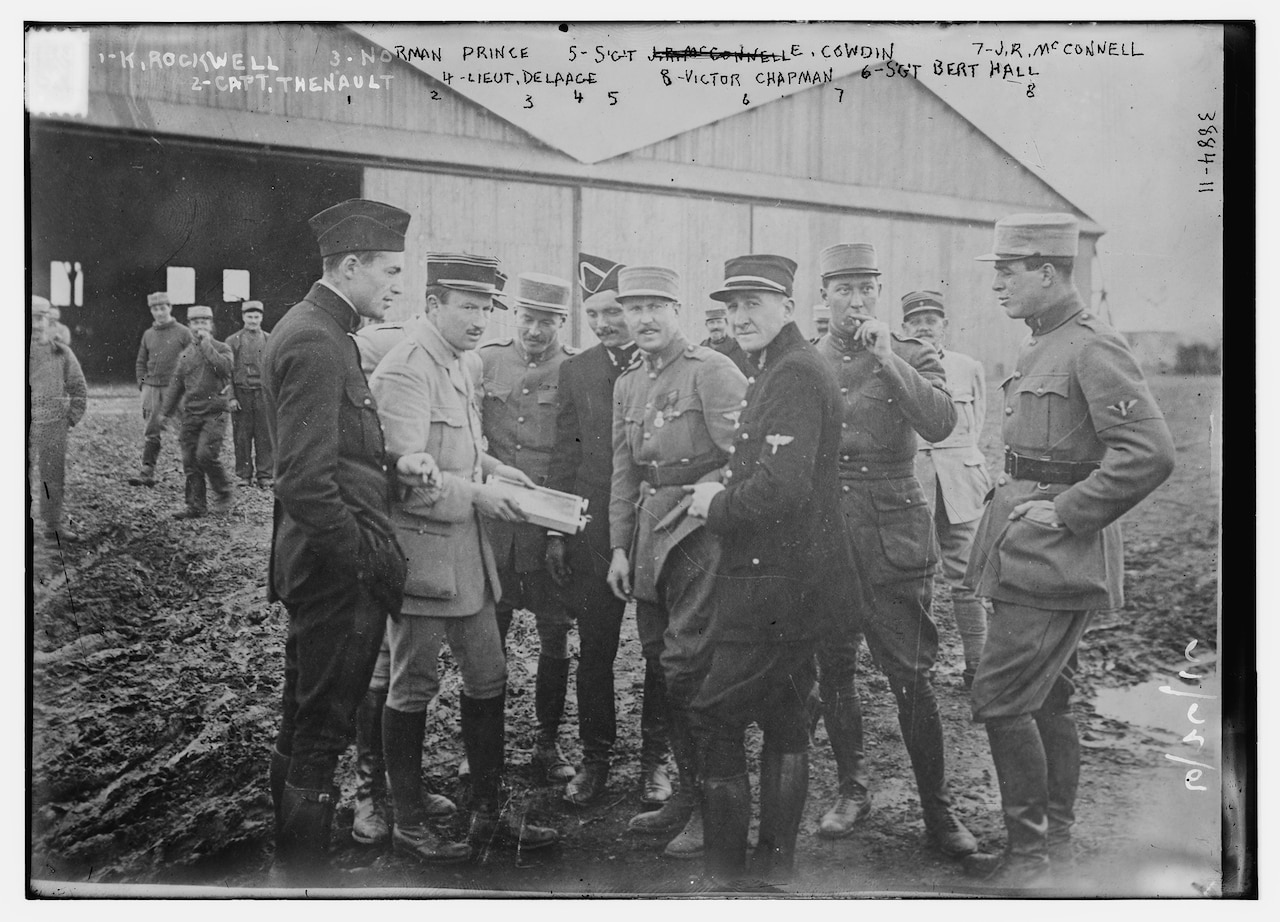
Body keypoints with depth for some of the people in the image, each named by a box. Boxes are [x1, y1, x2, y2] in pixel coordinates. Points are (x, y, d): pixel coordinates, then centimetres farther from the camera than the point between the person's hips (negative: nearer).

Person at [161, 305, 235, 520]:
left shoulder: (222, 349, 2)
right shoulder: (185, 354, 14)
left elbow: (224, 368, -20)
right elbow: (176, 386, 20)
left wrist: (207, 345, -13)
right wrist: (165, 413, 18)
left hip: (214, 413, -5)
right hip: (191, 414, 5)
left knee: (205, 454, -18)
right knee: (190, 461, 2)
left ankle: (225, 492, 2)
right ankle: (195, 506, 9)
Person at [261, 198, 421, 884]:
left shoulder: (318, 330, 13)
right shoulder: (315, 342, -20)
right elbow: (306, 483, -25)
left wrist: (389, 464, 5)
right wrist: (368, 562, -17)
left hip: (316, 568, 11)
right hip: (339, 570, -11)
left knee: (301, 724, 21)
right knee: (322, 731, 2)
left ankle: (289, 863, 37)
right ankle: (306, 876, 16)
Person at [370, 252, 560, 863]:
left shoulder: (459, 363, 13)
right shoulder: (406, 369, -17)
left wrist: (494, 468, 7)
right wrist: (476, 493, -21)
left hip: (465, 548, 9)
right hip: (420, 549, -9)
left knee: (488, 678, 13)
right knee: (414, 687, 4)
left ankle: (490, 813, 26)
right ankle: (408, 824, 20)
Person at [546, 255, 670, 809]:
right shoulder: (575, 371, 8)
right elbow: (564, 455, 8)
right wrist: (554, 531, 3)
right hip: (594, 529, 2)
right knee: (594, 649, 8)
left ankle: (655, 758, 23)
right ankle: (595, 758, 23)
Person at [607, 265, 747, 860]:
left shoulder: (711, 370, -6)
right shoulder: (626, 385, 16)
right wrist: (619, 548, 13)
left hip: (700, 527, -7)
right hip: (649, 533, 7)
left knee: (688, 667, -7)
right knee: (661, 662, 12)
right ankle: (688, 792, 26)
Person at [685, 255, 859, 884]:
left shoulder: (795, 375, -17)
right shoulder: (778, 371, 16)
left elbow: (782, 487, -28)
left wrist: (716, 505, -13)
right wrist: (724, 491, 6)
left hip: (776, 584, -11)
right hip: (792, 579, 11)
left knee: (716, 719, -3)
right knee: (783, 720, 17)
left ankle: (724, 867, 10)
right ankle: (775, 862, 30)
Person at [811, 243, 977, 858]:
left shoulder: (913, 357, 2)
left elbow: (939, 425, -17)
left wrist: (887, 359, -20)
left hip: (893, 536, -3)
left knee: (911, 676, -2)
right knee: (833, 672, 11)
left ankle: (938, 810, 12)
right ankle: (852, 790, 28)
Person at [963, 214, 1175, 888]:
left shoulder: (1092, 347, -15)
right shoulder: (1040, 347, 14)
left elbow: (1150, 453, -24)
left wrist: (1065, 512, -20)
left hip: (1054, 555, -10)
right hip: (1030, 549, 10)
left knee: (1000, 700, -7)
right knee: (1047, 702, 15)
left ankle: (1032, 855, 7)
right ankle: (1054, 846, 27)